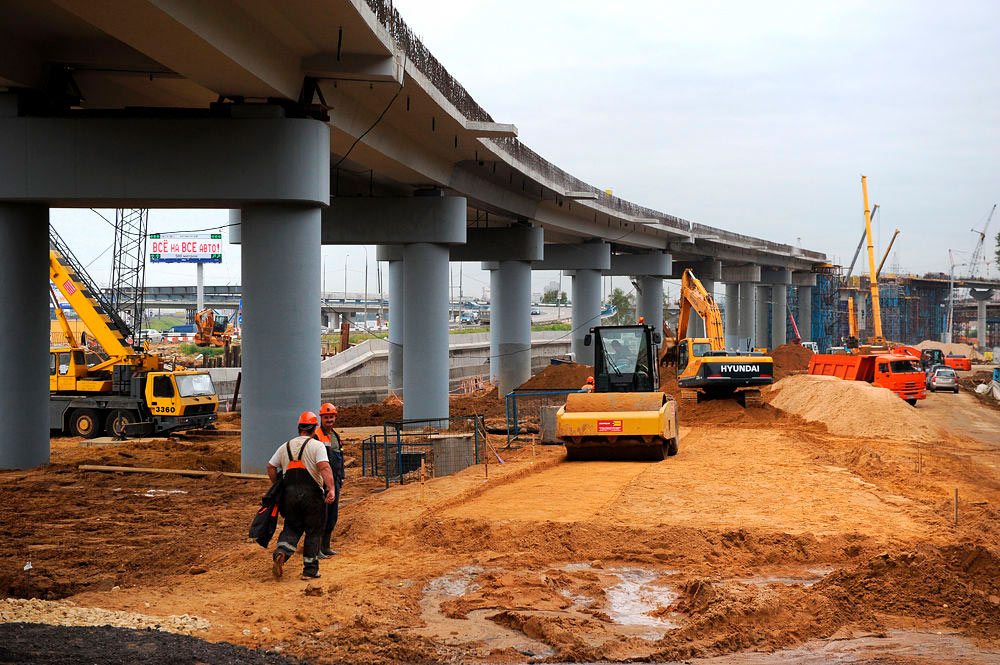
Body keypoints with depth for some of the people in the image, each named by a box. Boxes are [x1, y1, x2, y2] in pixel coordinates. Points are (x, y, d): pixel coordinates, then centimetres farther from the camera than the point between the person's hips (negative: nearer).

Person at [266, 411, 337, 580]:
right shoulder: (317, 446, -4)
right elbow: (324, 467, -19)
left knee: (291, 528, 15)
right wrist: (331, 489, -26)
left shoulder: (285, 446, 13)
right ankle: (310, 570, 9)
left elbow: (270, 467, 15)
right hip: (312, 494, -4)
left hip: (290, 494, 4)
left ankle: (280, 554, -13)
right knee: (313, 532, 8)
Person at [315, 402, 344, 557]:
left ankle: (326, 546, 18)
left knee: (333, 515, 10)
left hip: (334, 479, 8)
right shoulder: (316, 436, -9)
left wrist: (341, 476, 21)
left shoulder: (336, 435, 16)